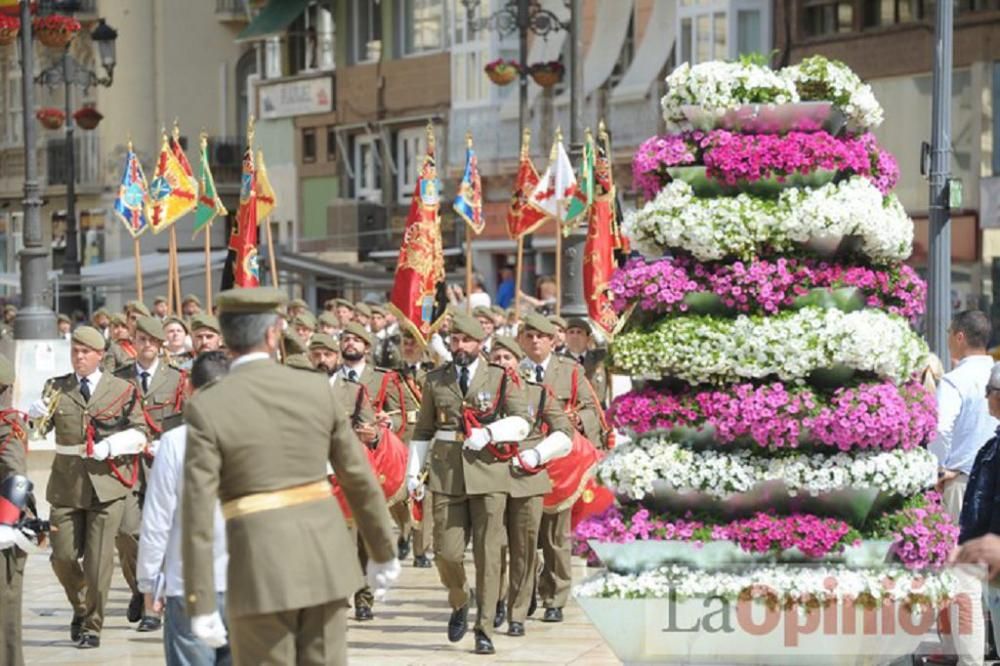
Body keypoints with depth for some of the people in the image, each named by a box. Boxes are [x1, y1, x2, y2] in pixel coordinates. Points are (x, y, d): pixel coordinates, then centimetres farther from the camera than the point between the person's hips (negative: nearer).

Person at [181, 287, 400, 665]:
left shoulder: (207, 408, -8)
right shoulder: (315, 388, 2)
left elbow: (198, 511, -12)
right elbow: (359, 477, 9)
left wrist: (201, 605, -10)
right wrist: (383, 552, 21)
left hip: (262, 565, -3)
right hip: (326, 558, 3)